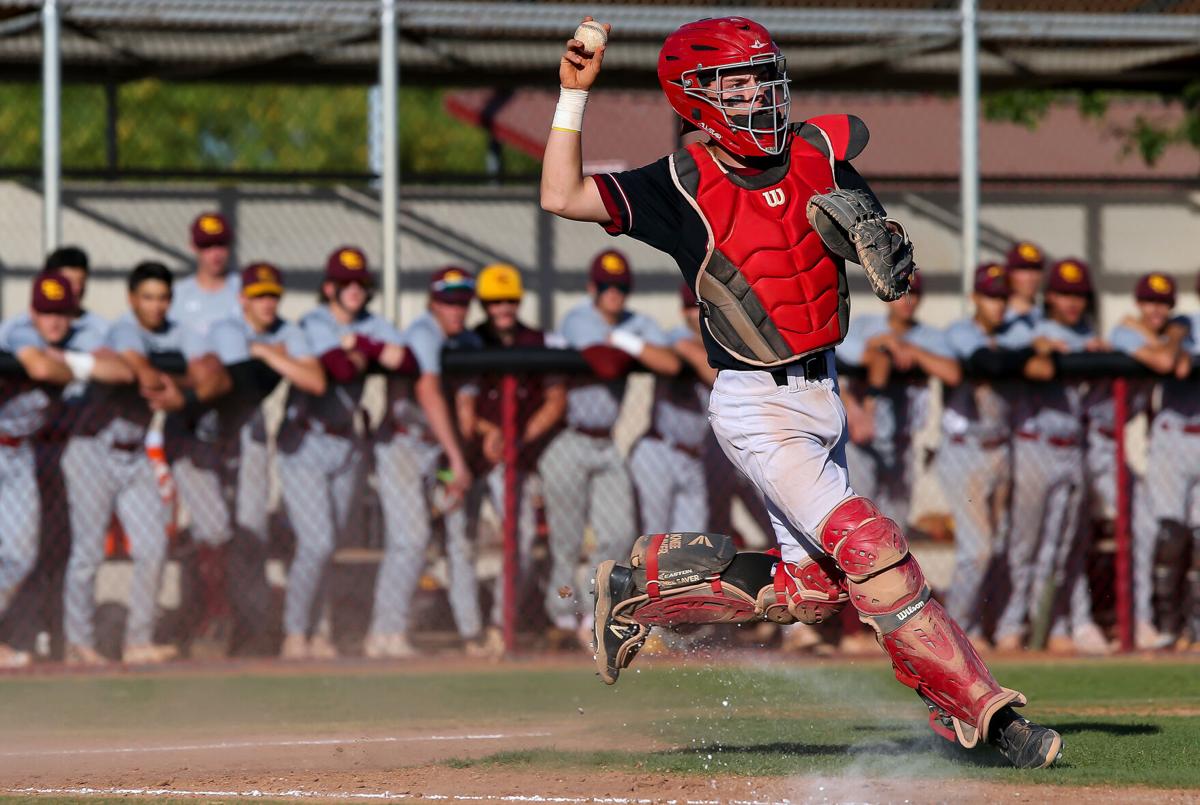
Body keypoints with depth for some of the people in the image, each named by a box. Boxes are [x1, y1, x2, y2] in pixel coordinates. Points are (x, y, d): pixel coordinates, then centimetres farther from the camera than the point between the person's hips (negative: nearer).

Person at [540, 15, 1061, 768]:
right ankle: (981, 711, -15)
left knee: (812, 582, 11)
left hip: (823, 394, 7)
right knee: (869, 548, -17)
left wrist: (883, 244, -13)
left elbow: (894, 268, 9)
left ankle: (648, 581, 27)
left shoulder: (817, 155, 3)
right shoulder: (684, 187, -10)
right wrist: (575, 94, -18)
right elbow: (563, 197, -16)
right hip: (758, 406, -7)